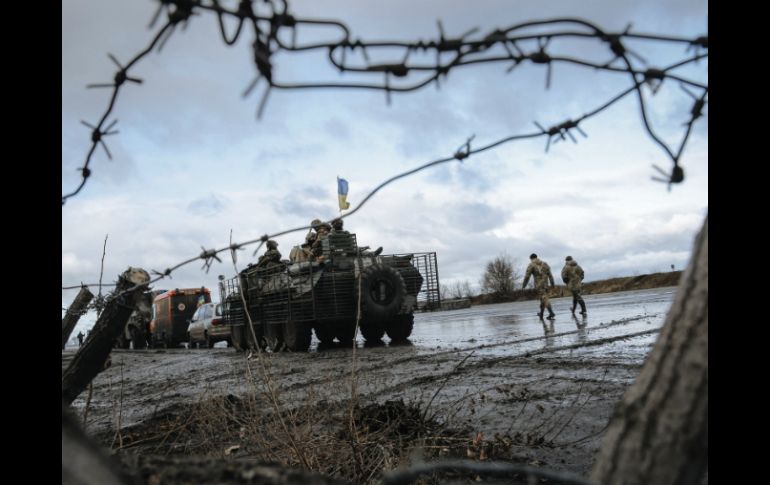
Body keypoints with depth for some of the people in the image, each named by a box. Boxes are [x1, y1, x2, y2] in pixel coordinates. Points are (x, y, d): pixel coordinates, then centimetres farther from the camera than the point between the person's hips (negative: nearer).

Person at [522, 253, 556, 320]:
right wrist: (552, 284, 10)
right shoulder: (544, 264, 11)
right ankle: (541, 314, 27)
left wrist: (523, 286, 2)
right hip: (545, 284, 5)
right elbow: (550, 275, 7)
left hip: (538, 285, -5)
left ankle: (551, 313, -21)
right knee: (543, 298, 17)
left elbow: (527, 276, -6)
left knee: (544, 299, -8)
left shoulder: (531, 265, -3)